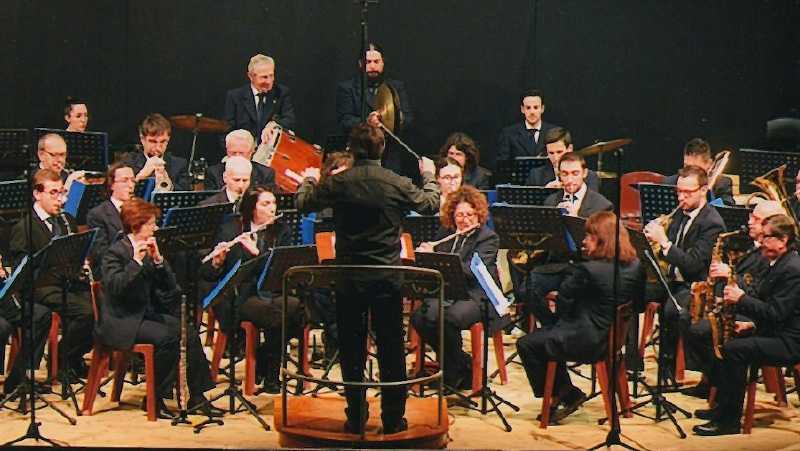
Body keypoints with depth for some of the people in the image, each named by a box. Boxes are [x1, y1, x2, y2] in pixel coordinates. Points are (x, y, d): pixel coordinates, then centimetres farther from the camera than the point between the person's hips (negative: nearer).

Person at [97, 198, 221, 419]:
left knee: (189, 333, -11)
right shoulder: (115, 253, -11)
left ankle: (196, 396, -6)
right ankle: (156, 399, -16)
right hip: (121, 322, -8)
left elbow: (169, 287, 5)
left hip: (148, 314, 8)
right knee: (167, 337, -28)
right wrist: (136, 261, -28)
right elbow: (116, 288, -26)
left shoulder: (149, 249, 10)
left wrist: (158, 260, -8)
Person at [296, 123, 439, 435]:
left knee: (352, 352, 11)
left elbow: (303, 203, 8)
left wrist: (309, 180, 29)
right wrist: (429, 177, 26)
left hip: (348, 280, 1)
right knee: (391, 352, 9)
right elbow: (431, 205, 7)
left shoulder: (337, 184, -8)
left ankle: (356, 419, 17)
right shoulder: (397, 184, -9)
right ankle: (393, 419, 13)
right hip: (387, 280, -1)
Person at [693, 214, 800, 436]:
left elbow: (775, 313, -25)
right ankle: (723, 405, 13)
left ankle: (730, 421, -19)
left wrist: (741, 299, -20)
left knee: (733, 350, -26)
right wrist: (753, 323, 8)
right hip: (773, 333, 11)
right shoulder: (779, 263, 15)